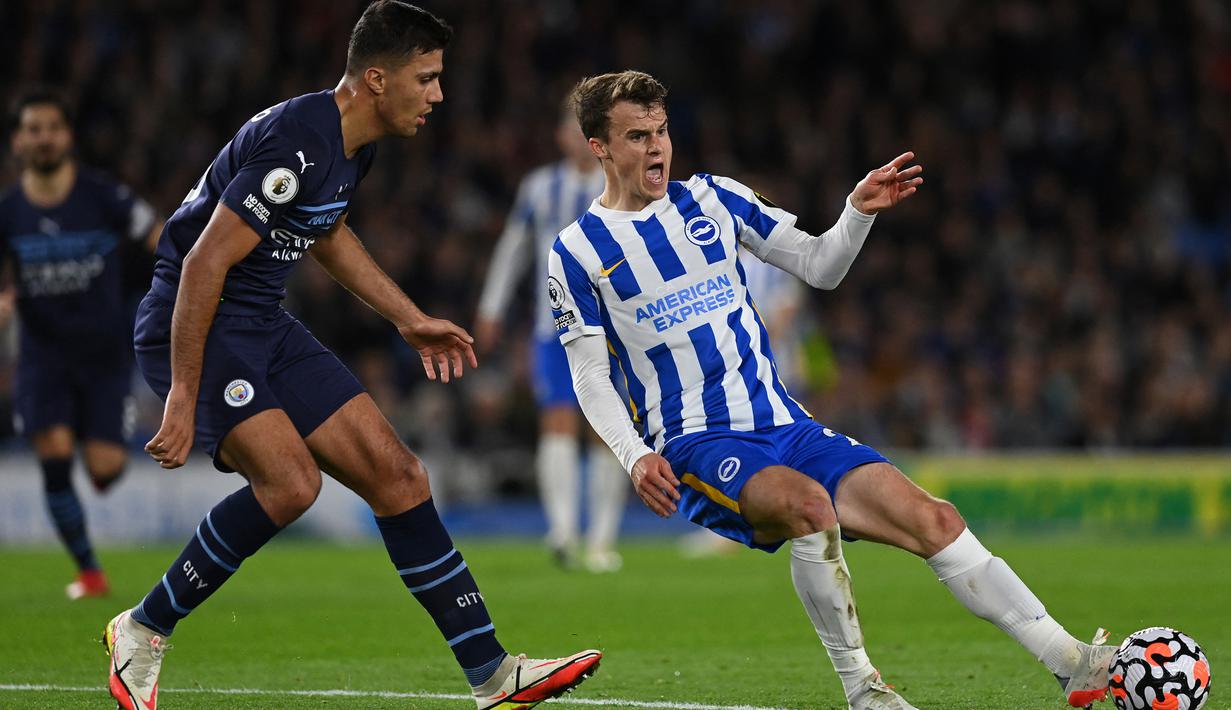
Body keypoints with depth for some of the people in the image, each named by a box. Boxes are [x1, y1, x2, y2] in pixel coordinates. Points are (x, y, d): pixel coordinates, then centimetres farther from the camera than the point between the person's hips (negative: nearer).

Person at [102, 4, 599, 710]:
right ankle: (142, 633, -8)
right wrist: (183, 399, -27)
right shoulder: (296, 144, -24)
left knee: (397, 476, 1)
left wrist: (410, 319, 26)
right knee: (291, 480, -27)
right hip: (193, 327, -9)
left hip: (266, 327, 9)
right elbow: (204, 263, -26)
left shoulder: (354, 143, 6)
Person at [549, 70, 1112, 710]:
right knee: (810, 505, -37)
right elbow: (590, 379, -2)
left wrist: (860, 211, -4)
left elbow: (821, 267, 15)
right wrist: (636, 456, -19)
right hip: (697, 446, -4)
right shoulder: (577, 253, 1)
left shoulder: (711, 199, 11)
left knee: (934, 520, -12)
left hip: (785, 428, 5)